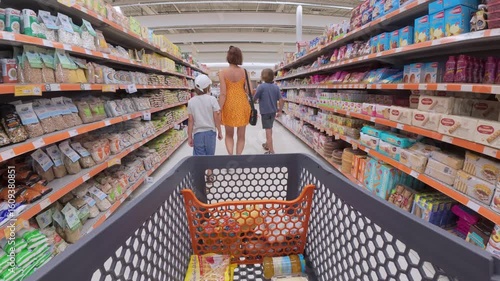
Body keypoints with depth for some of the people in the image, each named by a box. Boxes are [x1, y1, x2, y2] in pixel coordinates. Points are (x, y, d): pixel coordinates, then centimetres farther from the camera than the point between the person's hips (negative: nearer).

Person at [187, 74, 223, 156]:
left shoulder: (191, 102, -2)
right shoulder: (212, 99, -7)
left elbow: (190, 120, -1)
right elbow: (216, 118, -5)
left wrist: (189, 136, 6)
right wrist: (219, 131, 7)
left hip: (197, 133, 1)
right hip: (210, 132, -1)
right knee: (209, 156, 12)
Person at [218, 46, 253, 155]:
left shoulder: (223, 72, -7)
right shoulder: (244, 71, -3)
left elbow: (223, 93, -11)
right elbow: (250, 90, -5)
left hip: (229, 105, -1)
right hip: (242, 104, 1)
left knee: (229, 135, 16)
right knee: (241, 135, 13)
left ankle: (230, 155, 1)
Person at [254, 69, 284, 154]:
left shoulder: (261, 86, -13)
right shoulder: (276, 87, 2)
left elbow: (254, 99, -9)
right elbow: (281, 100, 0)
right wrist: (280, 111, 9)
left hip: (265, 111, -6)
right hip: (273, 111, 6)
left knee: (268, 130, -4)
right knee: (269, 129, 22)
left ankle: (271, 151, -4)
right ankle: (267, 145, 40)